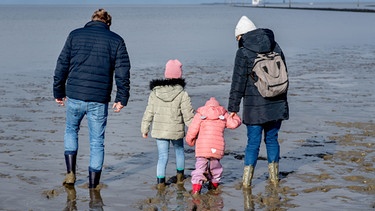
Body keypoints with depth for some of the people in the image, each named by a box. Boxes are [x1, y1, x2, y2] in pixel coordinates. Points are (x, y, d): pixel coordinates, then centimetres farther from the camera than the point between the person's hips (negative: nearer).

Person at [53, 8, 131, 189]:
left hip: (74, 96, 1)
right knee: (97, 141, 9)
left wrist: (58, 92, 13)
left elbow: (62, 66, 6)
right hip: (99, 100, -1)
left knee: (71, 130, 25)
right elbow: (123, 72, -1)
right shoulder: (116, 40, 4)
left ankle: (70, 173, 15)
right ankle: (93, 185, 13)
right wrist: (122, 98, 4)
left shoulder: (75, 35, 6)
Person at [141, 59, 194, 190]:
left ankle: (160, 181, 0)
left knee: (162, 156, 8)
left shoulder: (155, 93, -3)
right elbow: (188, 115, -11)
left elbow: (149, 113, 2)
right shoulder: (182, 94, -13)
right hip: (176, 130, -1)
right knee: (179, 150, 24)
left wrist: (144, 129, 12)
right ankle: (180, 177, 34)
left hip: (159, 130, 1)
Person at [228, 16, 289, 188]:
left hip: (255, 108, -4)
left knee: (253, 143, 2)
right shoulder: (275, 48, 8)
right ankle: (274, 177, 22)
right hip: (276, 106, 4)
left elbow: (238, 83, -9)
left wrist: (233, 108, -3)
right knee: (272, 139, 15)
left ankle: (246, 181, 5)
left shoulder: (243, 53, -9)